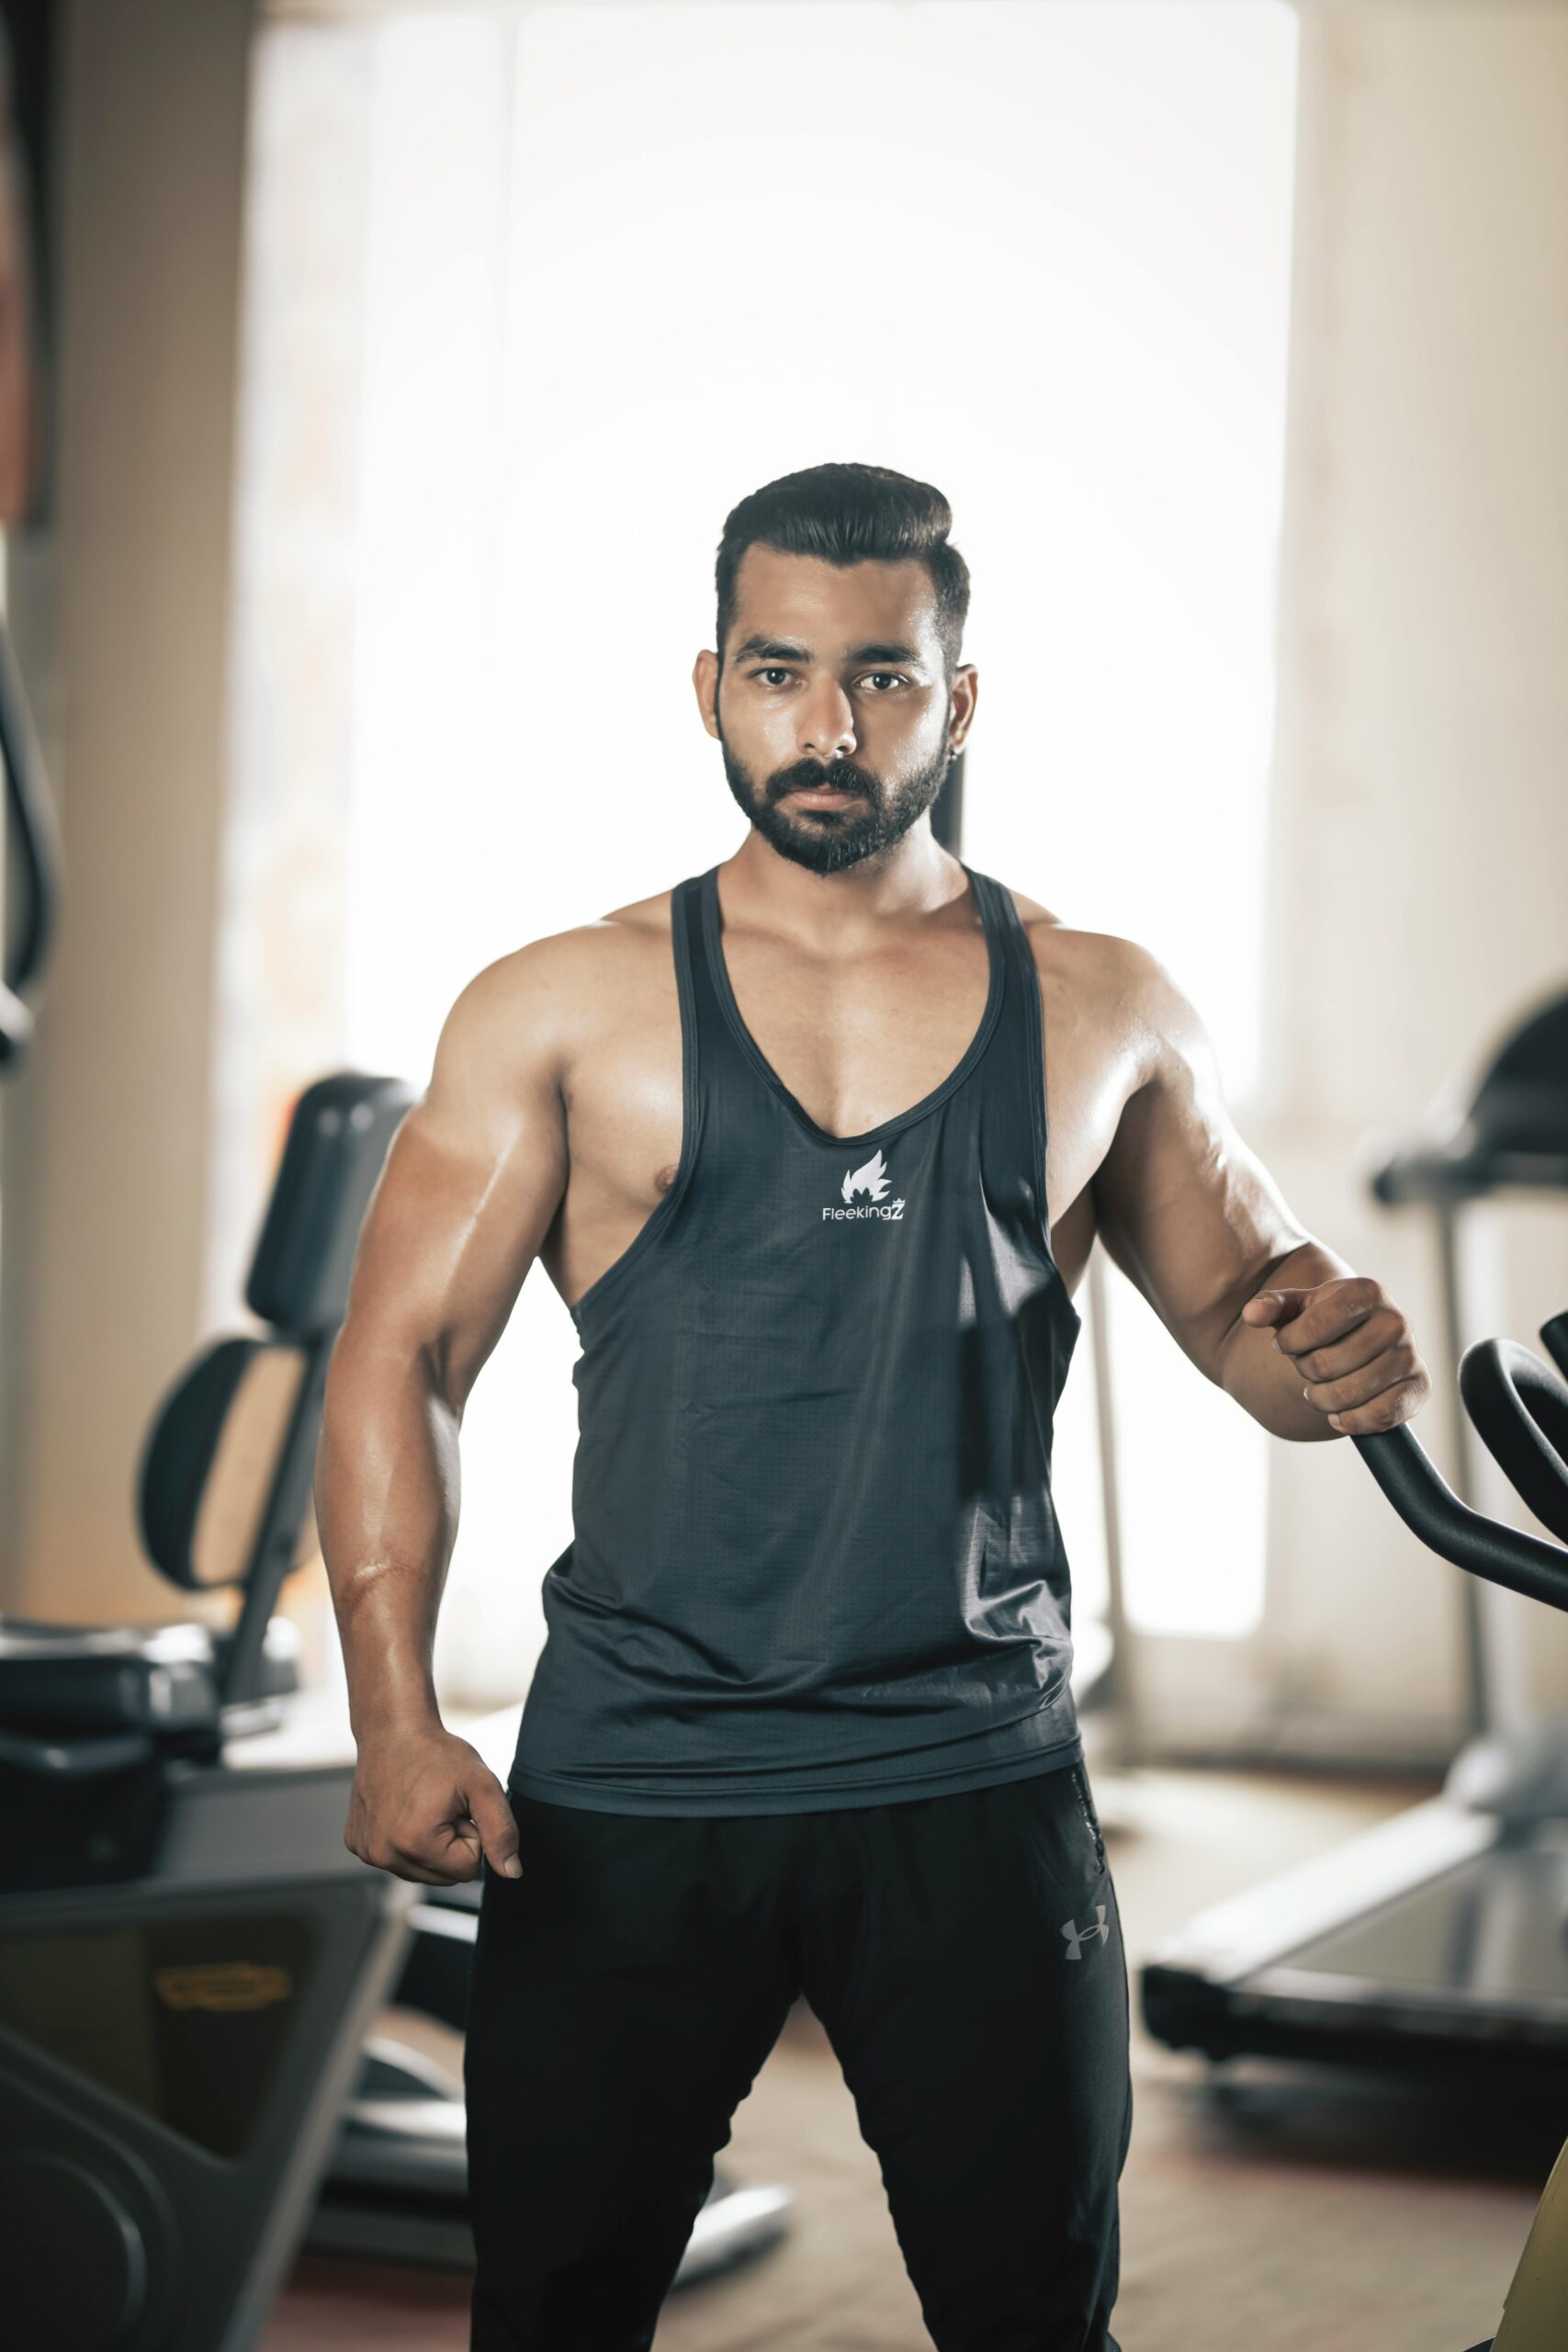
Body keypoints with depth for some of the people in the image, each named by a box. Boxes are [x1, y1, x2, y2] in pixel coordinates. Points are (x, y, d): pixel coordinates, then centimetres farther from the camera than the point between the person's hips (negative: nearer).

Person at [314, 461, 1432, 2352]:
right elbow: (401, 1357, 0)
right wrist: (395, 1725, -12)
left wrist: (1338, 1359, -11)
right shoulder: (563, 1010, 3)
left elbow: (1242, 1318, 15)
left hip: (977, 1788, 1)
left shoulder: (1100, 1011, 7)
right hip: (626, 1791, -1)